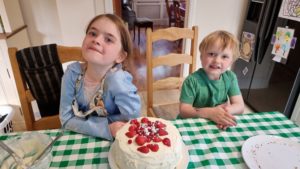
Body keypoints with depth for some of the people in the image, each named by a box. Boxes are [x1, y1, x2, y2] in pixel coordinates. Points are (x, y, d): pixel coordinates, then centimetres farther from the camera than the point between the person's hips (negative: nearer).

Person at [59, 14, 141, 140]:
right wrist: (106, 129, -26)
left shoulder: (117, 80, -25)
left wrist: (84, 123, -17)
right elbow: (66, 119, -12)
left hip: (112, 142, -2)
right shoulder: (73, 72, -15)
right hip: (79, 139, 2)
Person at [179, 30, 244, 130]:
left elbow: (240, 106, -3)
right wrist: (210, 112, -30)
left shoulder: (230, 78, -2)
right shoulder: (192, 80, -16)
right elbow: (183, 110, -18)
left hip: (219, 125, 5)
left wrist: (227, 110, -24)